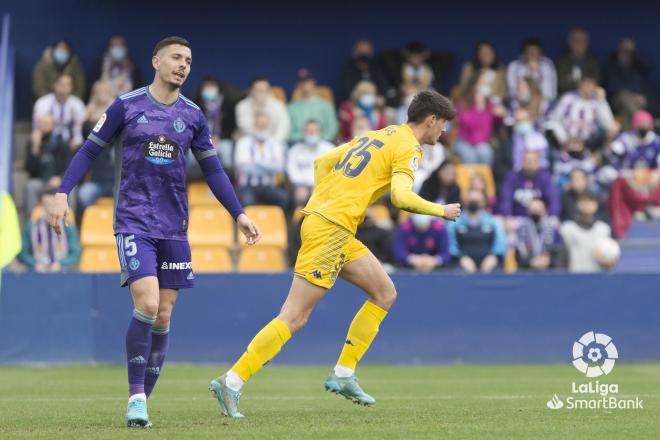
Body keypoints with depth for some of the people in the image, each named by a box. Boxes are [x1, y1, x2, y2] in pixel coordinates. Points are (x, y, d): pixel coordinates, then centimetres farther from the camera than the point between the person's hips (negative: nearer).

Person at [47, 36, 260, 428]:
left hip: (174, 226, 4)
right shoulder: (126, 106, -1)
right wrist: (63, 193, -7)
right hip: (133, 221, -4)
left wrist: (239, 214, 8)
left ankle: (144, 398, 13)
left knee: (163, 317, 2)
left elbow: (213, 169, 14)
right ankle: (136, 399, -9)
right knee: (147, 305, -19)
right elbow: (89, 150, 3)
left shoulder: (193, 116, 7)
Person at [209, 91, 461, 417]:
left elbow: (322, 162, 24)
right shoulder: (408, 149, -5)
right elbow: (401, 197, -20)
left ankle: (343, 374, 13)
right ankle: (231, 382, -12)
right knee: (294, 318, -10)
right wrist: (441, 211, -5)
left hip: (319, 216, 10)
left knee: (385, 293, 15)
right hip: (330, 230, -10)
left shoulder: (376, 135, 21)